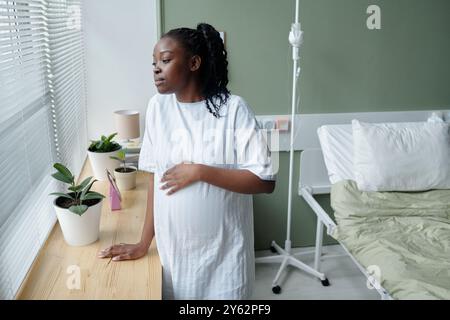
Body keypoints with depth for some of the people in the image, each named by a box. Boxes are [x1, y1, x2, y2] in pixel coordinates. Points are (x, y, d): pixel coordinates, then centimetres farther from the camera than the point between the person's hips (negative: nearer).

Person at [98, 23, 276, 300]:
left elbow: (265, 181, -16)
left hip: (223, 253, -3)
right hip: (173, 251, 3)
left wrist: (199, 171, -21)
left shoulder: (233, 109, -14)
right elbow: (156, 177, 2)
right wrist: (144, 243, 3)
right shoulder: (158, 107, -3)